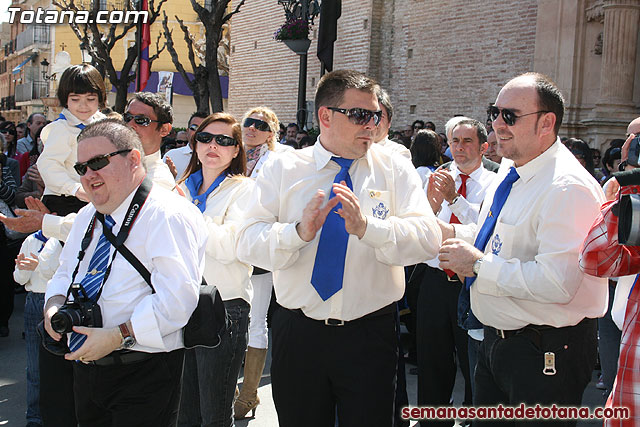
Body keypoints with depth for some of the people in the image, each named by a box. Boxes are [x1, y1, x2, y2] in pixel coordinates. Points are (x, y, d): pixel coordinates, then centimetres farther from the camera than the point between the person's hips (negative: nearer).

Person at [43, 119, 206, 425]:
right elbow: (65, 273, 23)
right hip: (85, 369, 8)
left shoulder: (169, 215, -16)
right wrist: (54, 305, 1)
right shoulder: (86, 218, 14)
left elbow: (176, 298, -25)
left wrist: (118, 336, -27)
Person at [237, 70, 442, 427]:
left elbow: (428, 239, -13)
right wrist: (298, 232, -26)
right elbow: (249, 244, -8)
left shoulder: (396, 170, 1)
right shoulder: (281, 169, 2)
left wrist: (367, 226, -29)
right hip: (297, 334, 1)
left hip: (371, 335, -1)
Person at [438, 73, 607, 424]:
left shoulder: (568, 188, -23)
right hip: (495, 340, 9)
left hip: (543, 354, -9)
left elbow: (557, 283, -32)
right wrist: (450, 233, 4)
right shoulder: (510, 170, 7)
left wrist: (478, 264, -23)